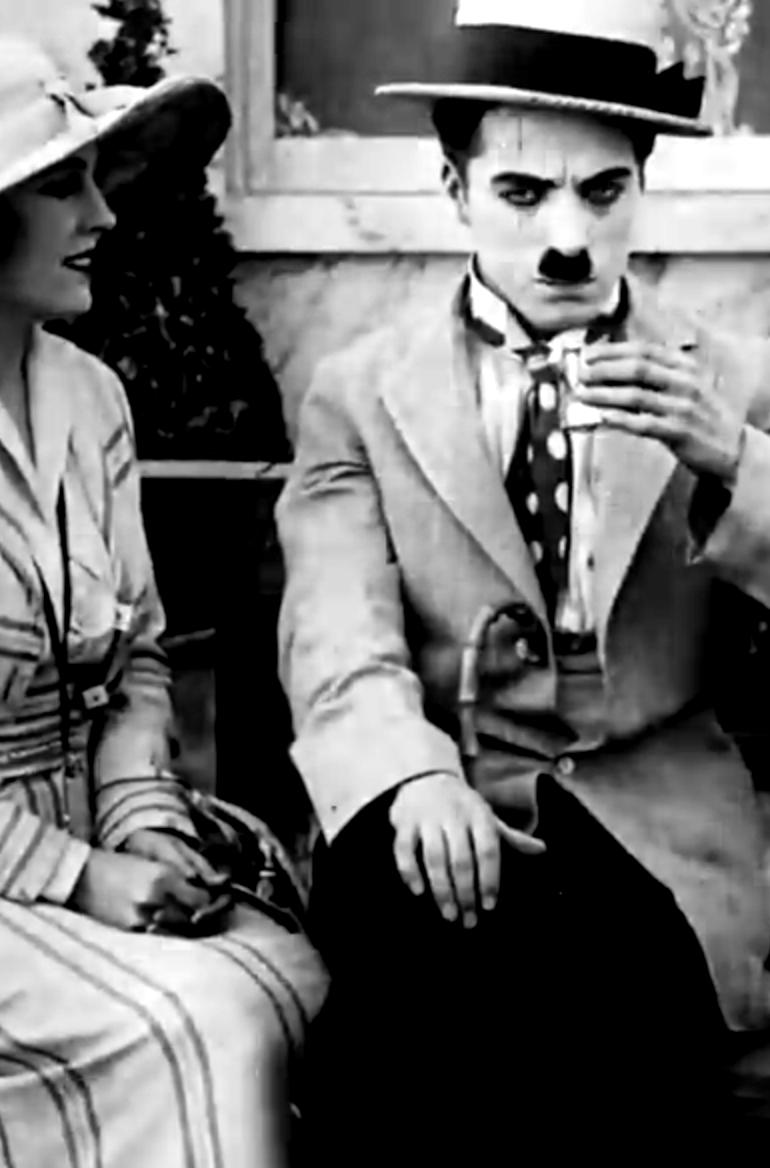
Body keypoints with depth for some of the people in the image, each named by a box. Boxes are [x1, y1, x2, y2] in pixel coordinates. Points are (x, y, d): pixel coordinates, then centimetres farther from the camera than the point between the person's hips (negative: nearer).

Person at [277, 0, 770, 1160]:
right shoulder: (359, 393, 10)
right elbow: (341, 648, -4)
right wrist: (414, 778, -25)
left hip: (660, 821, 1)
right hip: (439, 812, -1)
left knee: (608, 1013, -31)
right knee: (422, 1004, -33)